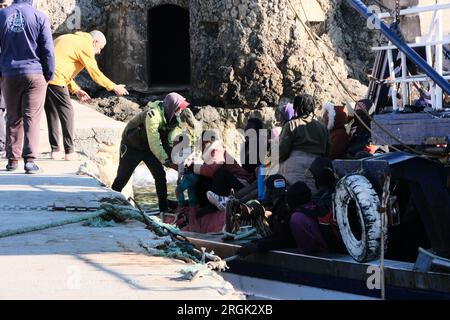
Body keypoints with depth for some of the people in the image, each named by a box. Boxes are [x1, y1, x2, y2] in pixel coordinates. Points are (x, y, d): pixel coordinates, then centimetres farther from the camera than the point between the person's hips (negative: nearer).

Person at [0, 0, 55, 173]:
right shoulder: (39, 16, -7)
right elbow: (48, 49, -5)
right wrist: (49, 74, 6)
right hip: (34, 74, -3)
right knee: (32, 119, -1)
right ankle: (30, 160, -7)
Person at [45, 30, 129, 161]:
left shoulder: (72, 40, 27)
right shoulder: (85, 45, -2)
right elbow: (95, 73, -2)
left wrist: (76, 90, 26)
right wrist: (114, 87, 6)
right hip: (55, 79, -9)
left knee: (52, 113, 15)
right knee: (67, 112, -1)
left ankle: (55, 151, 18)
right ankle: (69, 152, 1)